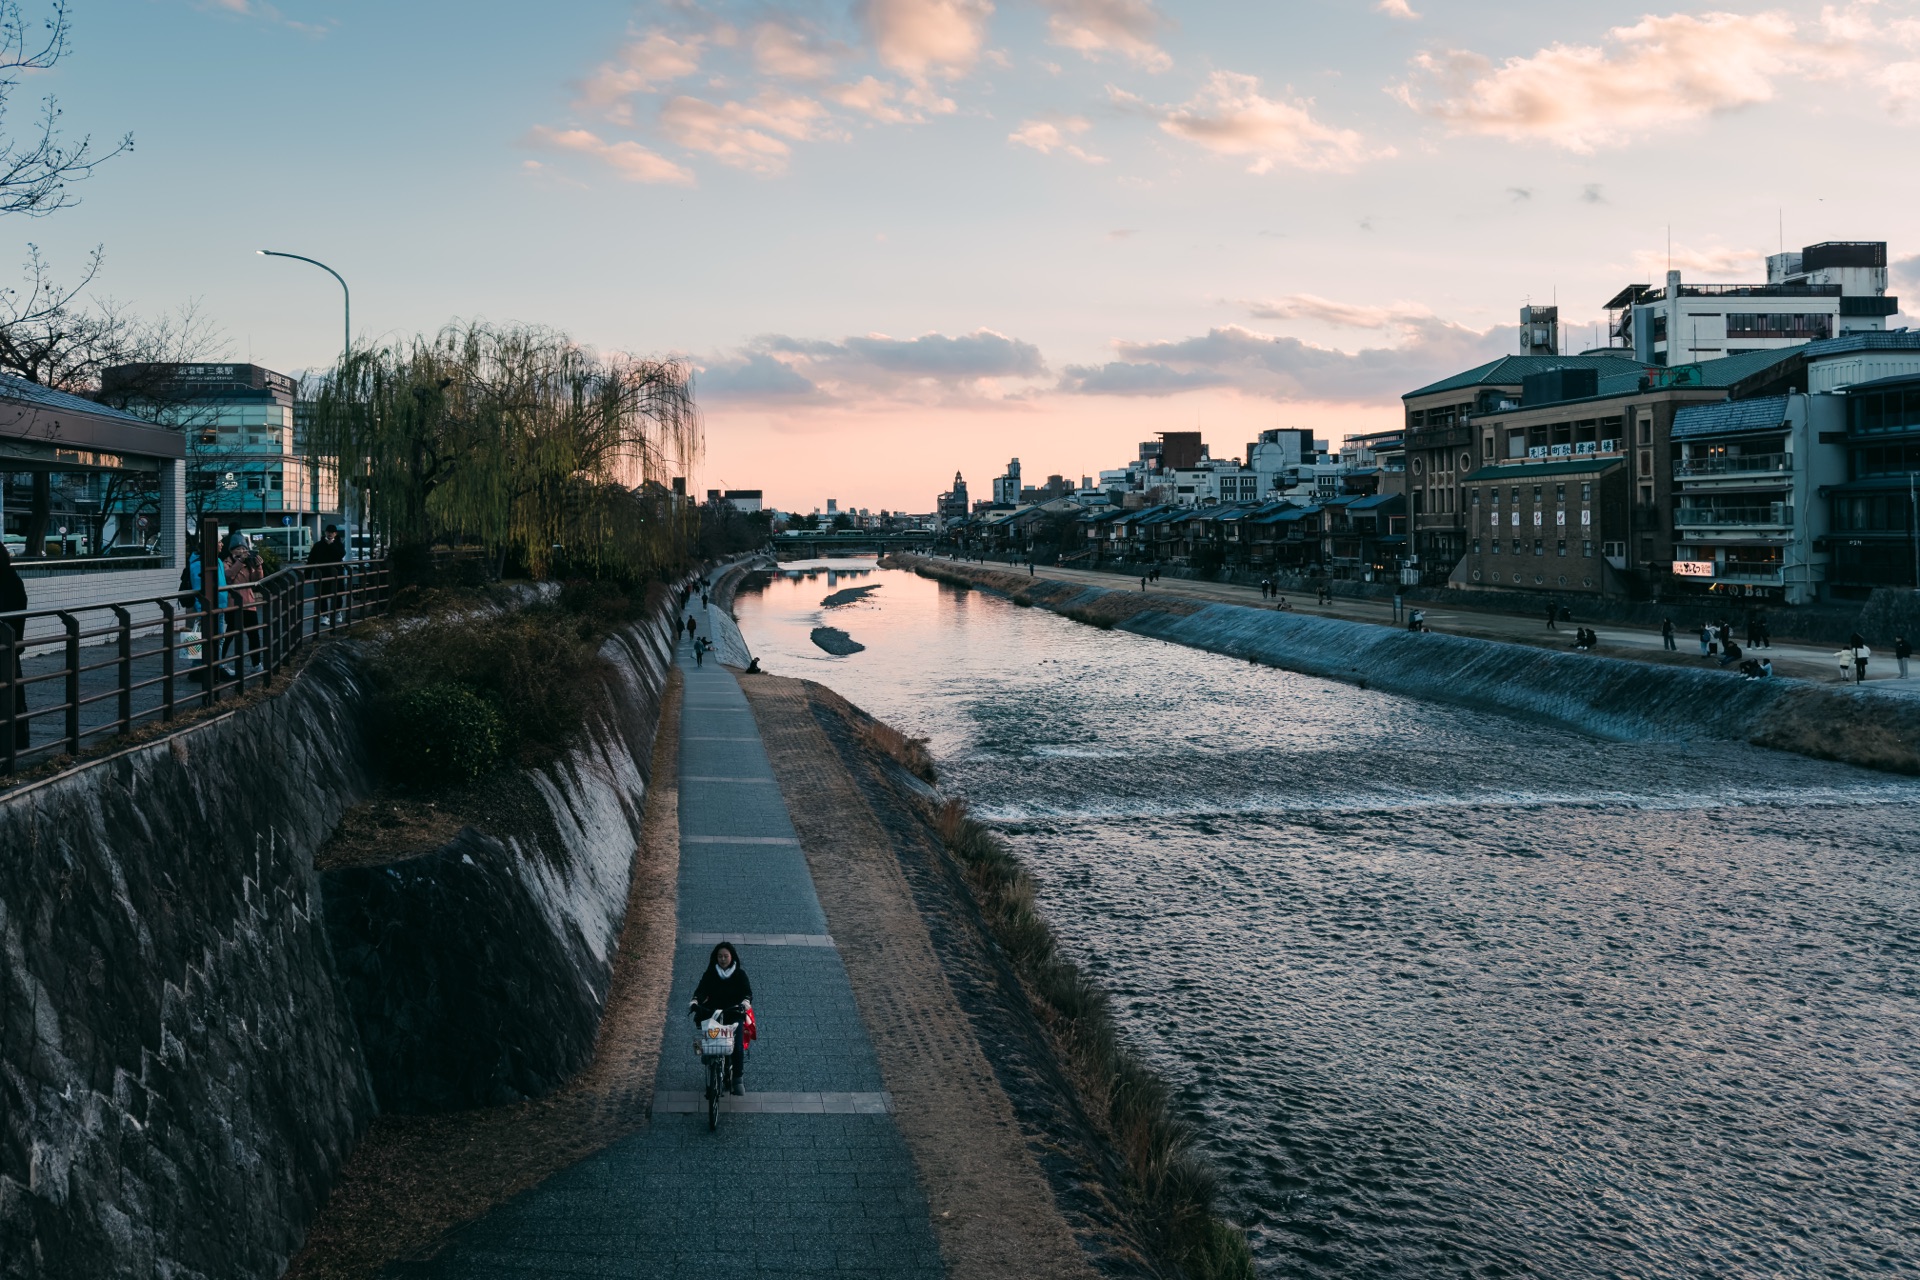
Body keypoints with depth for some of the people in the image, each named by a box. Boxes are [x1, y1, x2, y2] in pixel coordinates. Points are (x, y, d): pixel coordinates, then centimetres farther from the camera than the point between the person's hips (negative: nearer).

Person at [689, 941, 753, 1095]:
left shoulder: (739, 974, 4)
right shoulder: (710, 974, 7)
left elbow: (747, 991, -6)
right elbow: (701, 989, -5)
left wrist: (746, 1002, -28)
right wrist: (695, 1001, -26)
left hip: (734, 1014, -1)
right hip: (713, 1013, 1)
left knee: (738, 1045, -20)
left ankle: (737, 1079, -10)